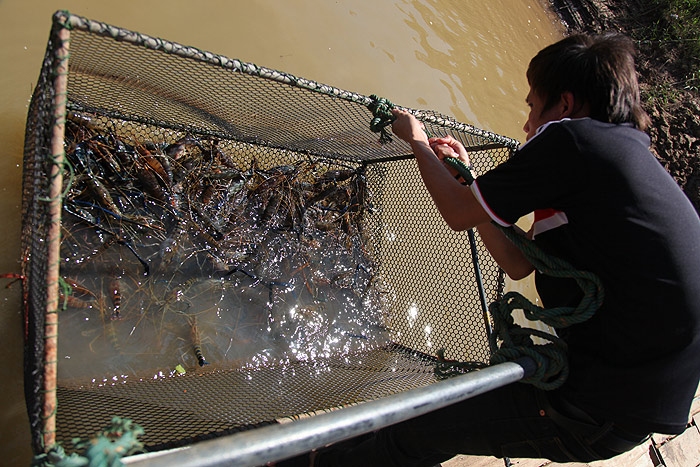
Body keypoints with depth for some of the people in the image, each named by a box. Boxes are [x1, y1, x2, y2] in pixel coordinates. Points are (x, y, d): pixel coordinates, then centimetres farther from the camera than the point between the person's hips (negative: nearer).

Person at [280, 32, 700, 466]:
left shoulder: (573, 137, -14)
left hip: (603, 412, -9)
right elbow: (518, 263, 14)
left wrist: (417, 141, 12)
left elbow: (459, 214, -5)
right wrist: (465, 179, 17)